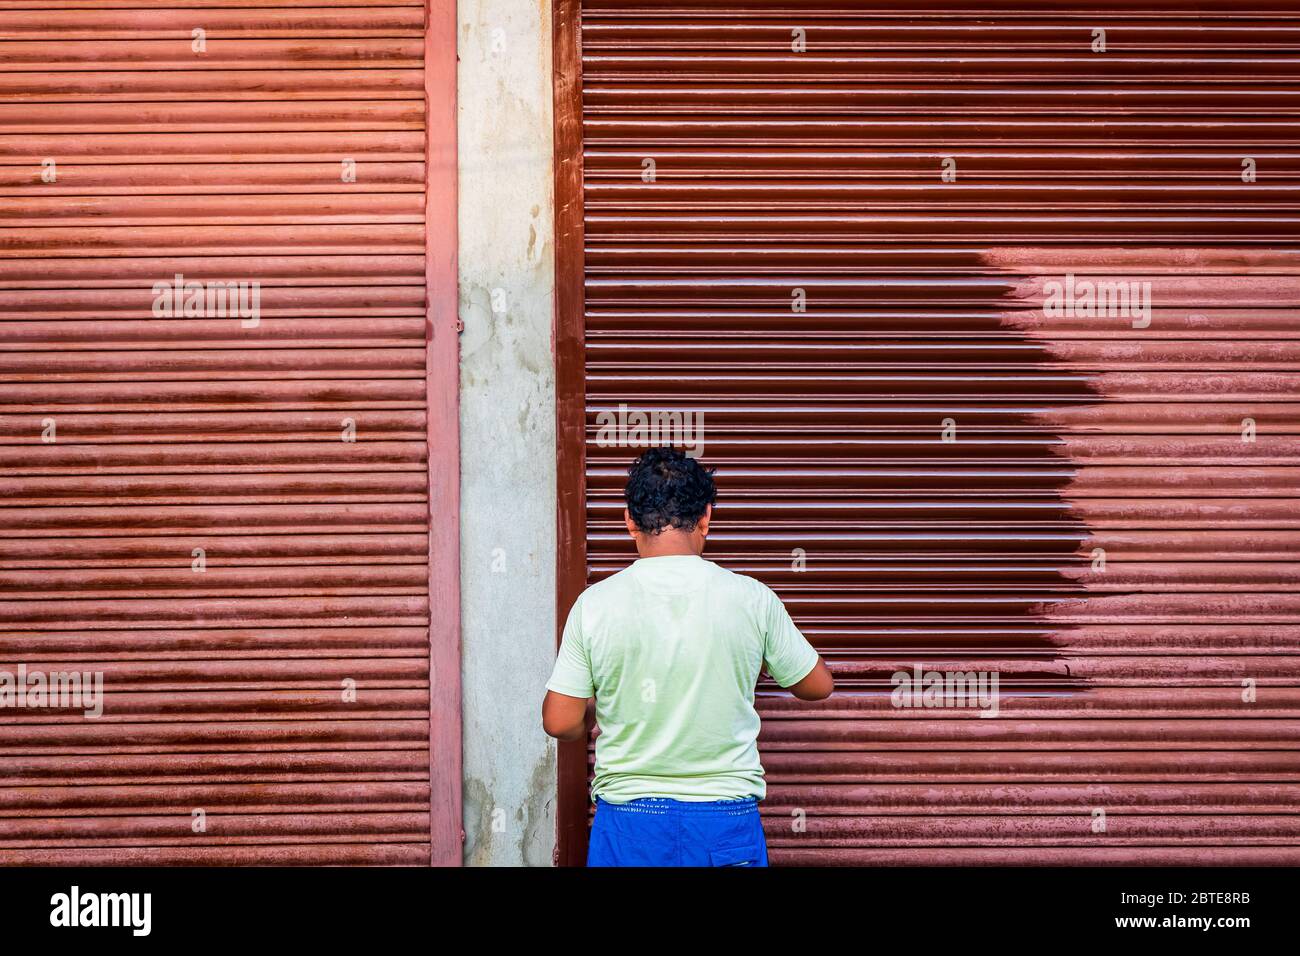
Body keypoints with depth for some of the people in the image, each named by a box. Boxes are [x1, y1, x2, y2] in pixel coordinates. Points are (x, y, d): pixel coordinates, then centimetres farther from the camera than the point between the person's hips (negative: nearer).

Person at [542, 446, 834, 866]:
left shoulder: (594, 604, -7)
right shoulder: (752, 599, -6)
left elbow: (559, 721, -4)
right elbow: (818, 685, 8)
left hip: (627, 824, 0)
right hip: (727, 822, 0)